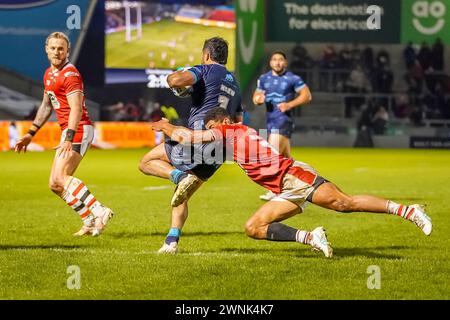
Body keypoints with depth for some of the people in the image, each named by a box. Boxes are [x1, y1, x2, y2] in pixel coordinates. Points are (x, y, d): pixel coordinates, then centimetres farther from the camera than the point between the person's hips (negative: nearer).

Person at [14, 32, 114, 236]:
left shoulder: (70, 74, -12)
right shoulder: (49, 74, 17)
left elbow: (76, 108, -22)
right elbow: (46, 106, 29)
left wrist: (69, 139, -31)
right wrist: (30, 134, 28)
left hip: (78, 130, -10)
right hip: (68, 131, 10)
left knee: (60, 177, -21)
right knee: (55, 185, 7)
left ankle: (99, 211, -25)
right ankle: (90, 222, 8)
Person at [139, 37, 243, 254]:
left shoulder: (206, 70, 0)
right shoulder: (234, 85, 24)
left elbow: (176, 79, -18)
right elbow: (238, 121, 28)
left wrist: (174, 80, 4)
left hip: (197, 138, -8)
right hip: (217, 154, 8)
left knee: (147, 162, 3)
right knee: (181, 197, 16)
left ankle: (180, 177, -21)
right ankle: (172, 242, 4)